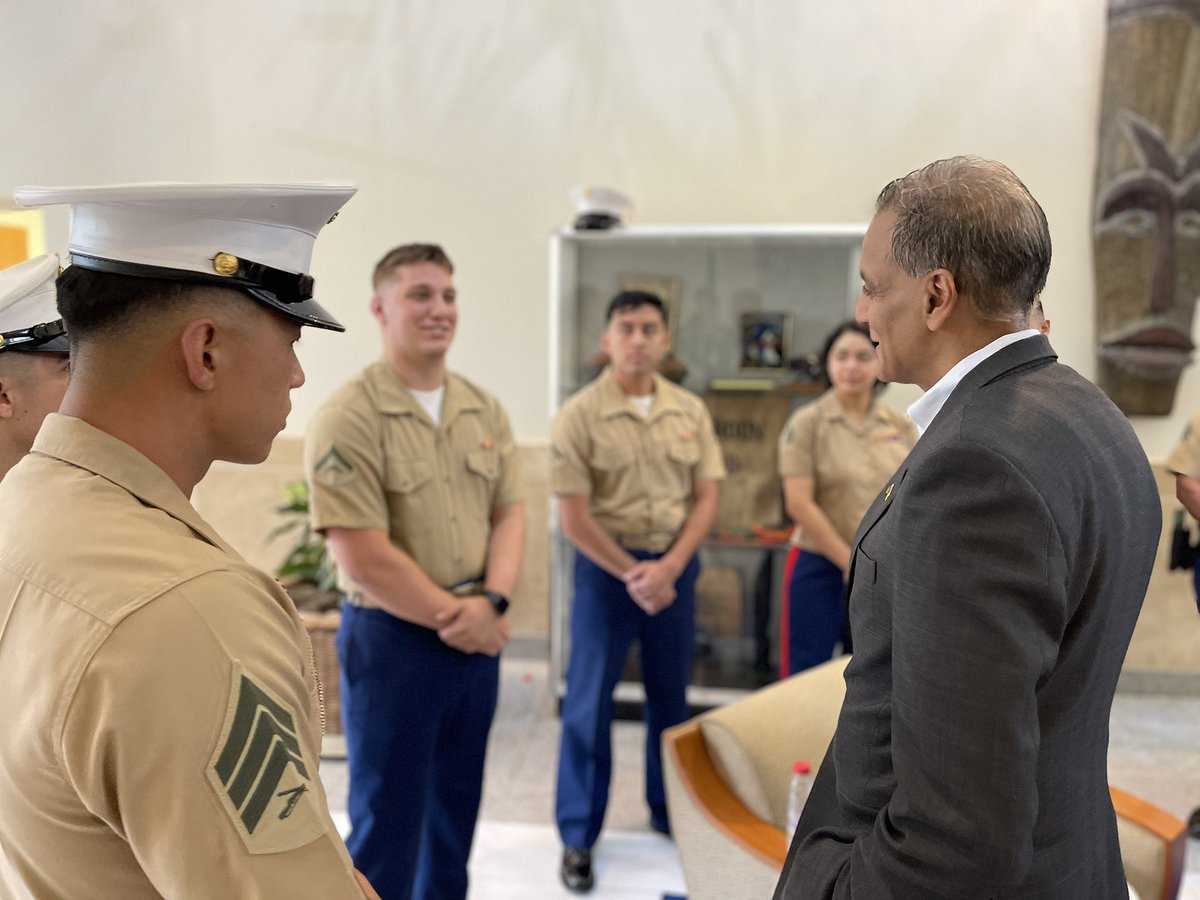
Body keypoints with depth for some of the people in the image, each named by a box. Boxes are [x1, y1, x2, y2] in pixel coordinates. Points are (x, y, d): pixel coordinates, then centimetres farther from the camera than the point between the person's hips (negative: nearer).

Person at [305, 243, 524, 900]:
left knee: (455, 810, 20)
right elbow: (363, 557, -19)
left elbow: (509, 513, 6)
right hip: (392, 639, -6)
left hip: (478, 638, 6)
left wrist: (489, 602, -11)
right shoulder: (348, 417, -14)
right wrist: (454, 617, -12)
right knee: (387, 821, 6)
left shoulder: (484, 410, 6)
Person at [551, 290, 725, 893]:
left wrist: (668, 567, -9)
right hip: (606, 566, -3)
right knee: (589, 702, 2)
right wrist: (632, 574, -11)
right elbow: (574, 517, -10)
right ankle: (578, 836, 15)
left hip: (675, 566, 4)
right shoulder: (580, 415, -9)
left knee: (671, 696, 15)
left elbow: (706, 498, 3)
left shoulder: (690, 412, 3)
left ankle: (669, 810, 34)